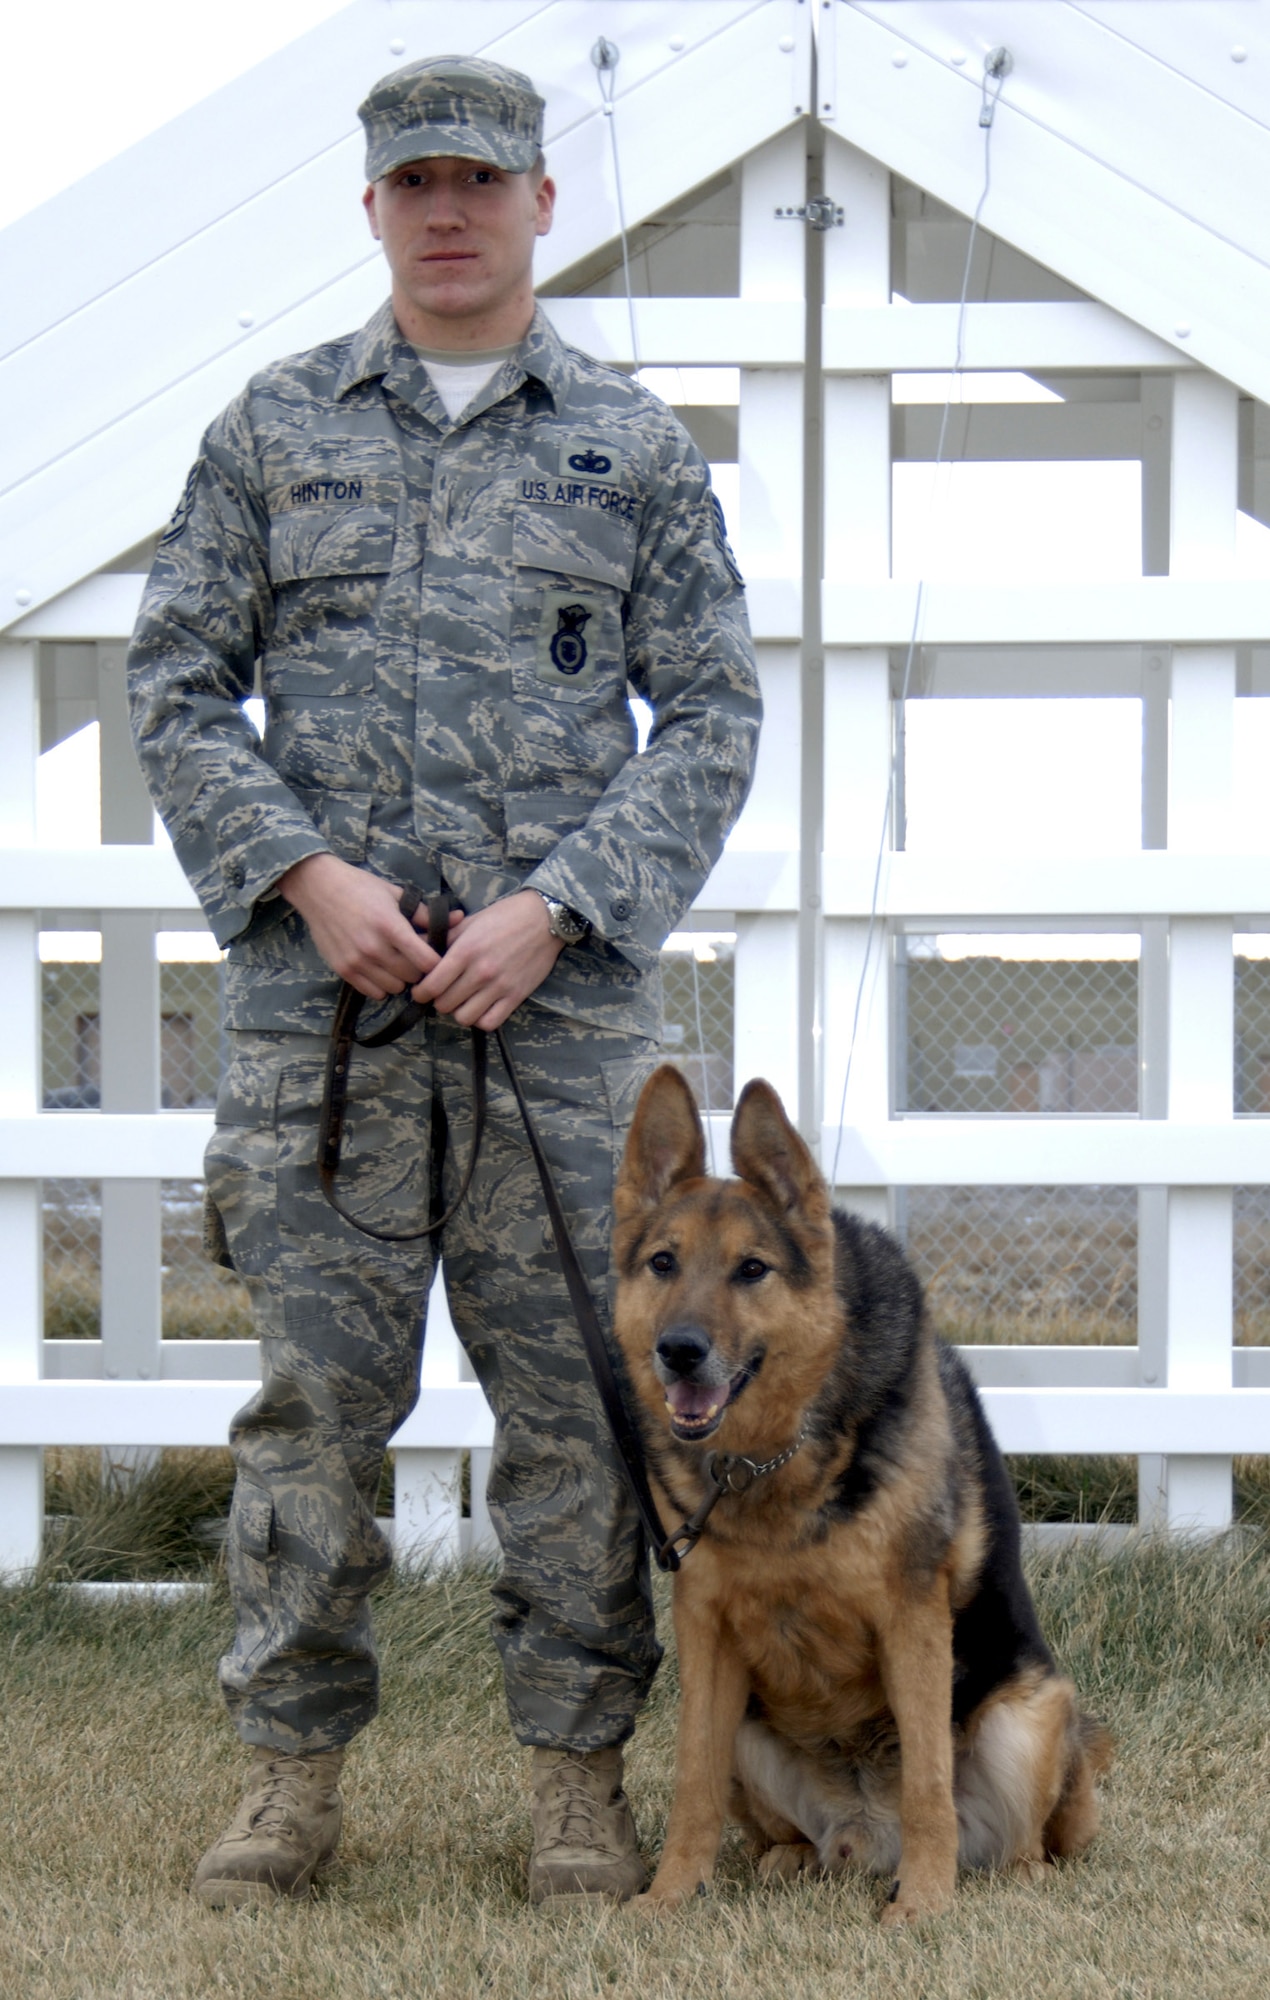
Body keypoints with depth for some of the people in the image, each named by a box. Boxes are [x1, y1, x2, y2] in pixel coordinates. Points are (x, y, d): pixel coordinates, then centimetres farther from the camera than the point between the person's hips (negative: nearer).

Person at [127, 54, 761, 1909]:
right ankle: (293, 1767, 8)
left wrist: (554, 905, -8)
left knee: (575, 1387, 0)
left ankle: (582, 1771, 9)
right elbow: (176, 682, 8)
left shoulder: (634, 443, 8)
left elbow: (711, 715, 5)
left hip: (564, 982, 0)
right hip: (316, 979, 0)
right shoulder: (276, 426, 10)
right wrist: (303, 872, -8)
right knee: (316, 1383, 0)